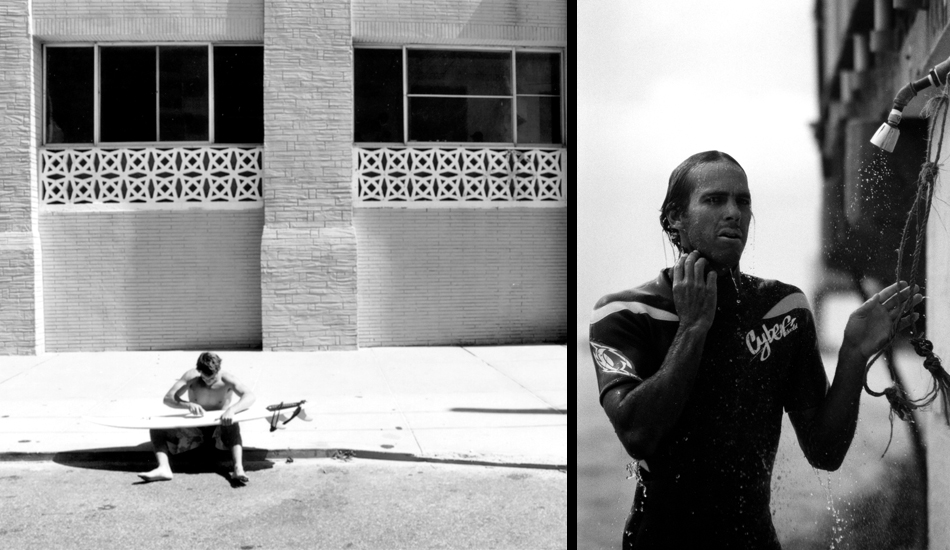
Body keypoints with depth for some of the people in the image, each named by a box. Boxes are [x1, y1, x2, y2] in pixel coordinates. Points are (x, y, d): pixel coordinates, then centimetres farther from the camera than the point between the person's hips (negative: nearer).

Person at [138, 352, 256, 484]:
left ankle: (238, 468, -55)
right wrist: (188, 405, -39)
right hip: (195, 429, 3)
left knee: (233, 427, -39)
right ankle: (163, 468, -34)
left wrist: (231, 410, -51)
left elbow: (249, 396, -31)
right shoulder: (191, 377, -13)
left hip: (220, 428, -3)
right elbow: (168, 398, -18)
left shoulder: (226, 379, -18)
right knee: (156, 429, -13)